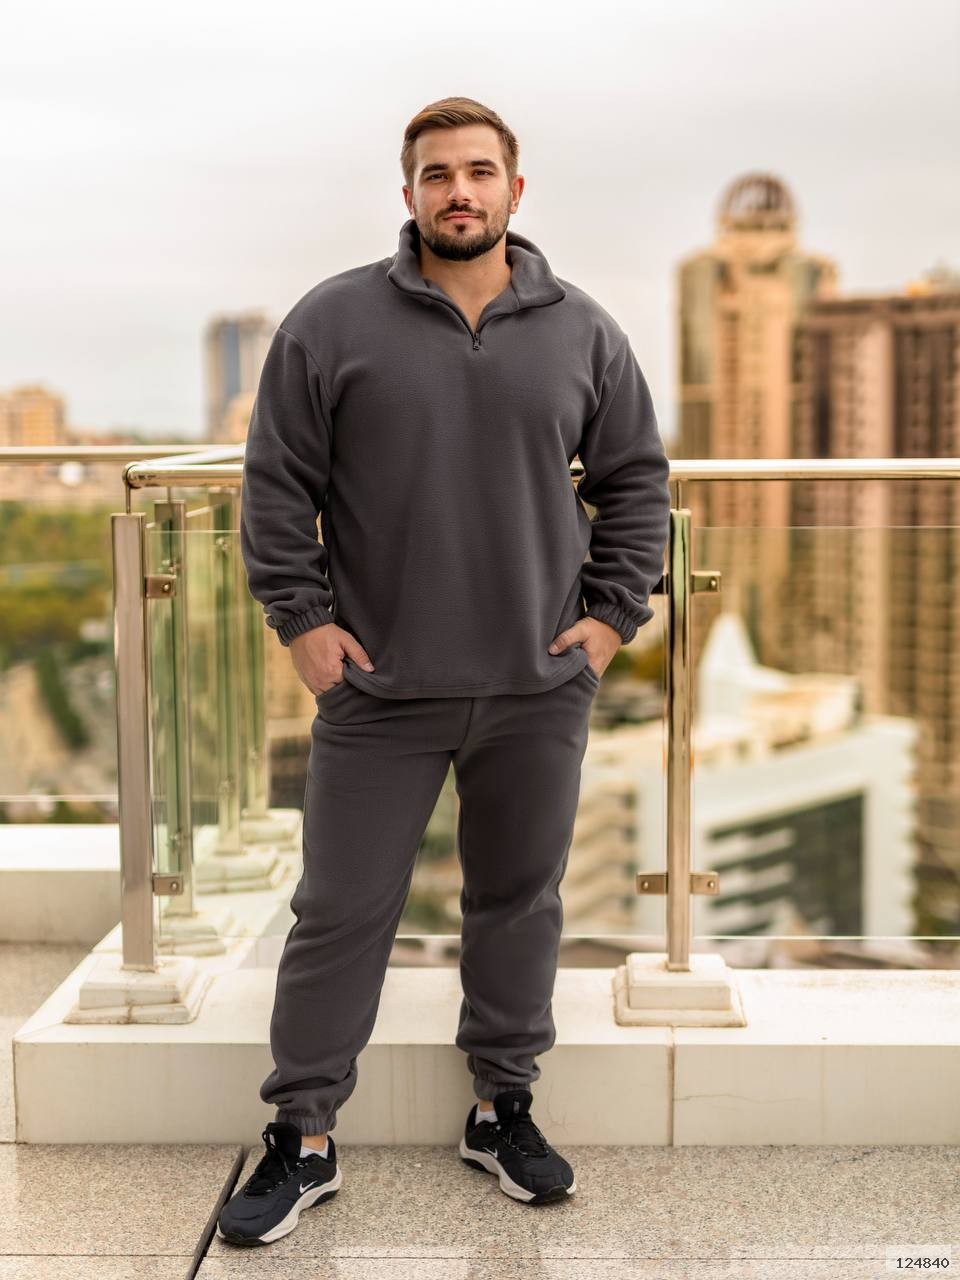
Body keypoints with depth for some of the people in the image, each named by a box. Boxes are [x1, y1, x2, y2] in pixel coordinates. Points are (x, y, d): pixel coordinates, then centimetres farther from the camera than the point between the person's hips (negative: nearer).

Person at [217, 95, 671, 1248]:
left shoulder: (583, 332, 5)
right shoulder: (332, 322, -2)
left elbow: (635, 478, 11)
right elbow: (277, 485, 1)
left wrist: (613, 612, 3)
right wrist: (301, 618, -5)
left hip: (540, 689, 2)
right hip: (379, 690, -2)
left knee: (521, 901, 13)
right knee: (342, 914, 4)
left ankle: (504, 1108, 30)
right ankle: (302, 1139, 18)